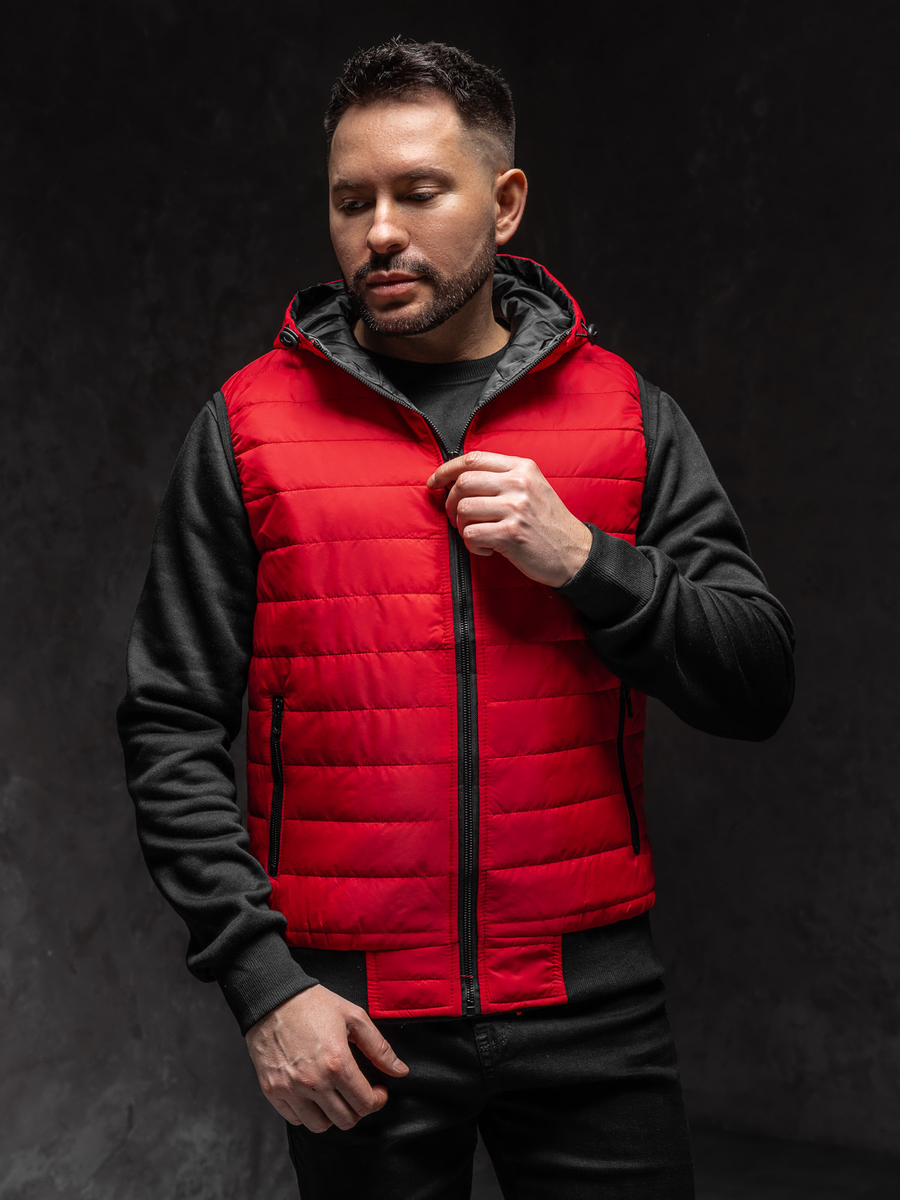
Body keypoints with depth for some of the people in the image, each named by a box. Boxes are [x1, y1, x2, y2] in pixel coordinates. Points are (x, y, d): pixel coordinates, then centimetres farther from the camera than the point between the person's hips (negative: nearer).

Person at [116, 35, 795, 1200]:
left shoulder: (623, 413, 4)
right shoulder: (249, 425, 1)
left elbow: (758, 683, 2)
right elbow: (171, 731, -1)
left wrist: (582, 559, -13)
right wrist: (262, 980, -8)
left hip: (591, 1001, 1)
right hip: (353, 1022, -1)